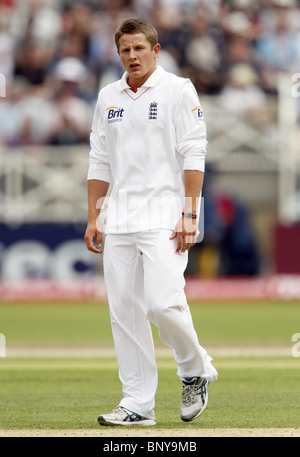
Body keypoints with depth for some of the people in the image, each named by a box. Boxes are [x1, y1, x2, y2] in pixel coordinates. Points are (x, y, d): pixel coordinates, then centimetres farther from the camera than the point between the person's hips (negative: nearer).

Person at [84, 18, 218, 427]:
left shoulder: (178, 90, -2)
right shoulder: (108, 97, 14)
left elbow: (193, 155, -7)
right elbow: (100, 162, 17)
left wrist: (190, 216, -14)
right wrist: (93, 218, 9)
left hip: (165, 216, -6)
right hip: (120, 220, 6)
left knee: (163, 302, -18)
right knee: (124, 311, 1)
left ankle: (196, 371, 9)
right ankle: (138, 404, 5)